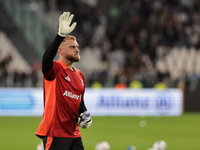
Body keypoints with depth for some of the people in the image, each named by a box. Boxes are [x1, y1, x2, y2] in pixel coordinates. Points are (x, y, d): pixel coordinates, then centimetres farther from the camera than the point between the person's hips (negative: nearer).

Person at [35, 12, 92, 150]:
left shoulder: (80, 75, 17)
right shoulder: (55, 69, -6)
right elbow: (47, 59, -30)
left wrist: (84, 115, 7)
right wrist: (61, 35, -40)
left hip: (74, 132, 8)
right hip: (55, 133, -8)